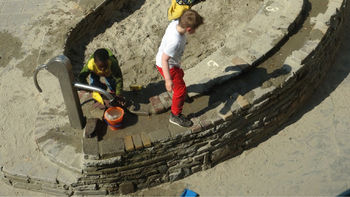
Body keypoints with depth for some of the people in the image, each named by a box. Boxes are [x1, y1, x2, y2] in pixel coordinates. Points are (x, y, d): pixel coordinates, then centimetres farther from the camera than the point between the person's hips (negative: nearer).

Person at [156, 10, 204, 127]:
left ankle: (176, 89, 66)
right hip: (167, 66, -9)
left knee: (180, 75, 35)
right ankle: (176, 116, 21)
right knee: (181, 90, 3)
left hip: (173, 61, 9)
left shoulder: (175, 23, -18)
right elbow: (164, 60, -36)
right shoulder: (175, 41, -42)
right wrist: (168, 80, -36)